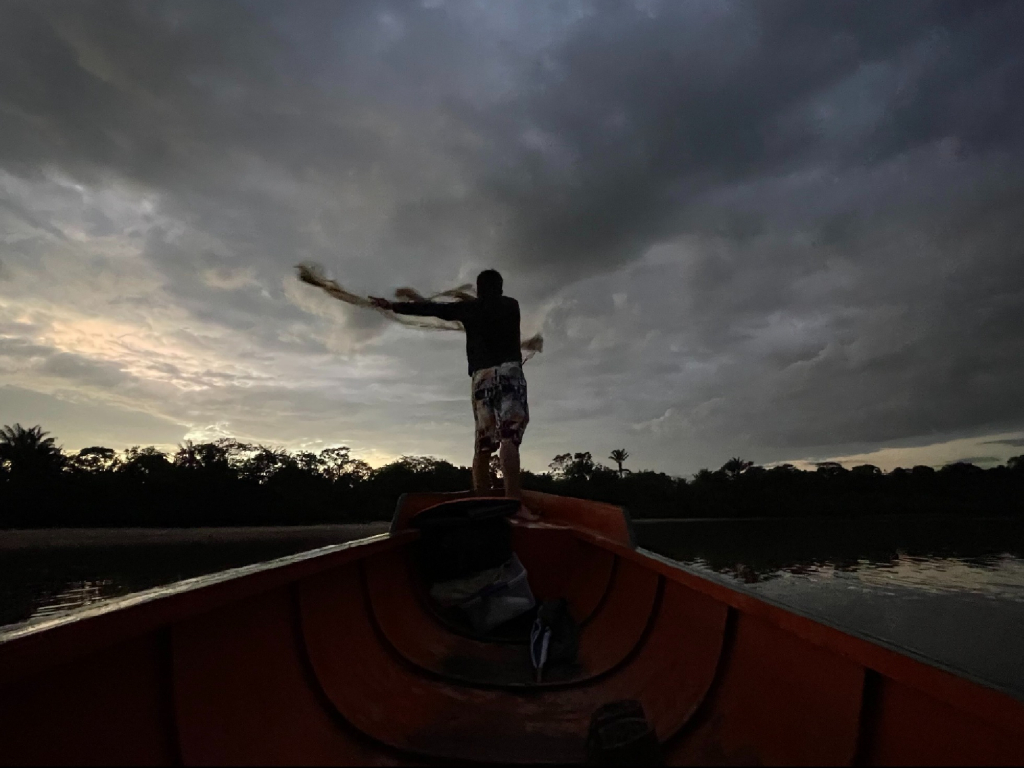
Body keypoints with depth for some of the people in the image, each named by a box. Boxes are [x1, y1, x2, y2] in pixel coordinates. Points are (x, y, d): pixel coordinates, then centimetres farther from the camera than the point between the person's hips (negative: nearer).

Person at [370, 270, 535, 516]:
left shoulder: (469, 307, 18)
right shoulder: (511, 305, 20)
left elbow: (430, 308, 22)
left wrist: (392, 305, 30)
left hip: (481, 376, 2)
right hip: (508, 371, -2)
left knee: (483, 442, 4)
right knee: (509, 436, -17)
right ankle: (513, 501, -31)